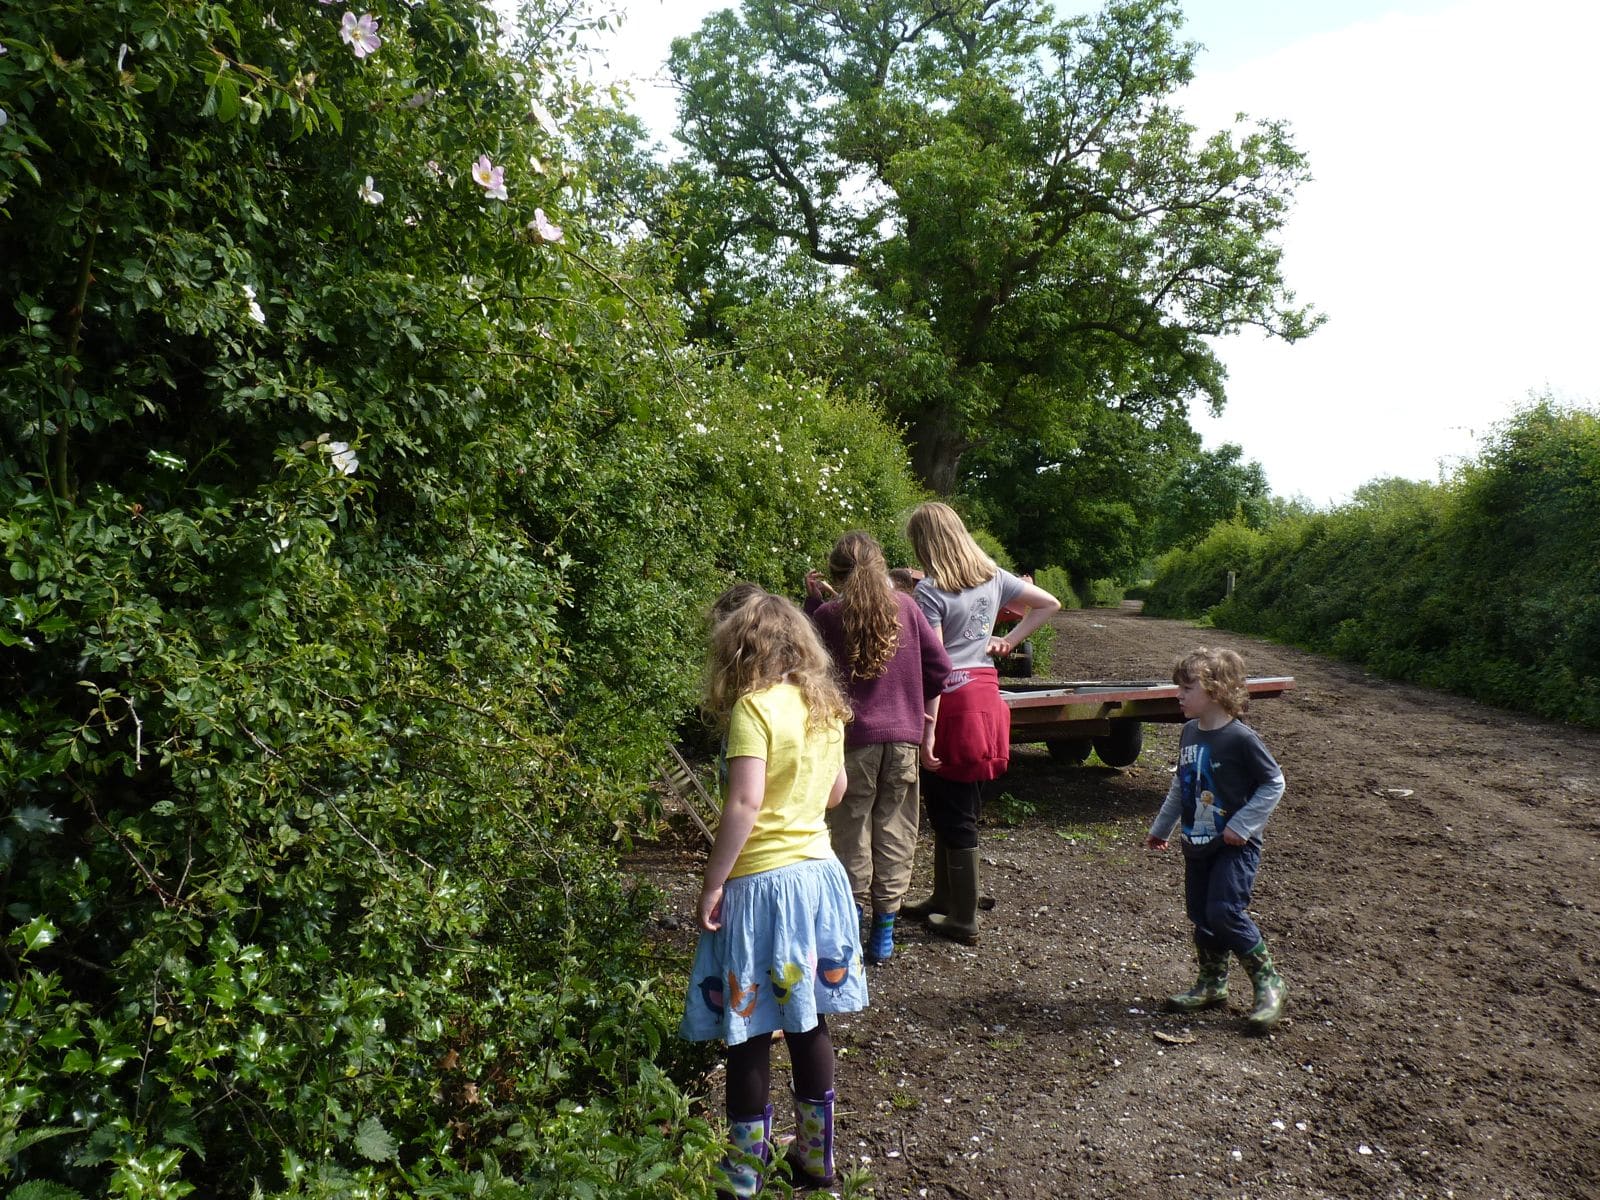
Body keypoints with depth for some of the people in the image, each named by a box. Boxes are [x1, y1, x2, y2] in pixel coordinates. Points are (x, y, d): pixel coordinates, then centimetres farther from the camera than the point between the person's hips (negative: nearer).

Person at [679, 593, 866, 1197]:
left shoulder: (754, 705, -16)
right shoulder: (825, 705, 6)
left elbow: (745, 802, -24)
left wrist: (712, 882, -18)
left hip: (761, 882, -7)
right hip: (817, 871, 7)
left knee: (749, 1032, 7)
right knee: (808, 1022, 19)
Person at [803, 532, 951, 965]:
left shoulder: (827, 616, -7)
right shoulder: (906, 607, 1)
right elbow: (940, 667, 1)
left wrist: (812, 600, 7)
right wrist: (926, 727, 10)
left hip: (854, 738, -2)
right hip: (904, 737, 2)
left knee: (852, 832, 9)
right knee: (895, 832, 10)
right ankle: (884, 931, 17)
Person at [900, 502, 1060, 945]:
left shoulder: (930, 590, -13)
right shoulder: (993, 576, 9)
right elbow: (1049, 603, 18)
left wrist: (925, 727, -16)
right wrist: (1009, 640, 14)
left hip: (952, 700, -8)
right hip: (985, 689, 8)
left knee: (953, 812, 2)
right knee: (948, 808, 19)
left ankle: (963, 920, 12)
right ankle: (944, 899, 31)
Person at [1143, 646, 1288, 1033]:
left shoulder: (1241, 738, -18)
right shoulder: (1190, 733, 4)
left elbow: (1274, 784, -12)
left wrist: (1242, 825, -17)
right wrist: (1160, 828, 21)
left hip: (1235, 845, -7)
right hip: (1197, 843, 7)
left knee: (1225, 913, -13)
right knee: (1200, 914, 12)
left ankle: (1269, 983, 7)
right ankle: (1212, 984, 28)